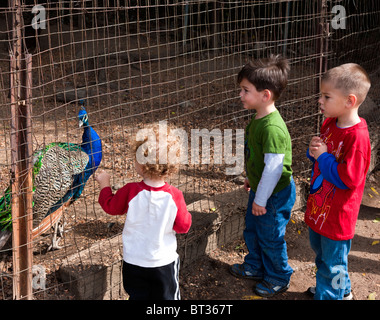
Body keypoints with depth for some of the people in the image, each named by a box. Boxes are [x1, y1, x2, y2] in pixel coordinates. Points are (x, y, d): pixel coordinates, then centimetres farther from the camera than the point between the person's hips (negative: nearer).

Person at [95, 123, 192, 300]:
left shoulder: (130, 191, -19)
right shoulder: (174, 195, -19)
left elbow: (110, 206, 0)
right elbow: (183, 226, -9)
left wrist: (104, 184, 15)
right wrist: (185, 213, 10)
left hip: (134, 261, 1)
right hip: (164, 261, 0)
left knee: (138, 296, 17)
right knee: (167, 297, 16)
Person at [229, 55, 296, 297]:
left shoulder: (272, 128, -32)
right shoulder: (259, 118, -1)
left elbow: (274, 168, -30)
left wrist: (261, 200, -22)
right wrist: (251, 178, 24)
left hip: (275, 195, -9)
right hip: (260, 189, 9)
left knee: (271, 237, 10)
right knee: (252, 231, 25)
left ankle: (279, 278, 33)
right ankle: (255, 267, 47)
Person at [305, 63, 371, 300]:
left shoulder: (357, 137, -28)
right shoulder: (330, 123, 0)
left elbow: (347, 179, -29)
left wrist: (323, 156, -22)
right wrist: (314, 150, -8)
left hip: (337, 215, -10)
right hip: (319, 208, 10)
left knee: (332, 262, 10)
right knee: (320, 251, 28)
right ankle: (342, 291, 49)